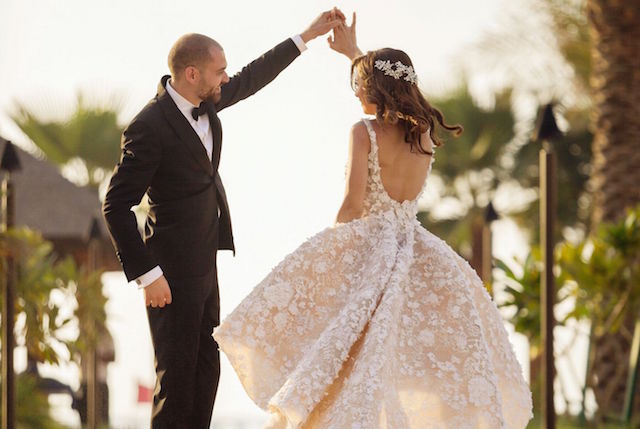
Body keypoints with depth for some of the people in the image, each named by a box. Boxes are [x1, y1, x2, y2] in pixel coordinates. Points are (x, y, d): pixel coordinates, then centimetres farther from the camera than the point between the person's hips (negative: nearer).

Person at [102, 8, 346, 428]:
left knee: (207, 367, 15)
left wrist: (307, 36, 20)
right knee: (177, 373, -1)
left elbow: (251, 78, 20)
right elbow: (116, 205, -20)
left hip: (205, 263, 9)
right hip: (174, 271, -9)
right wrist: (147, 275, -21)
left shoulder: (203, 101, 1)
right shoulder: (150, 127, -23)